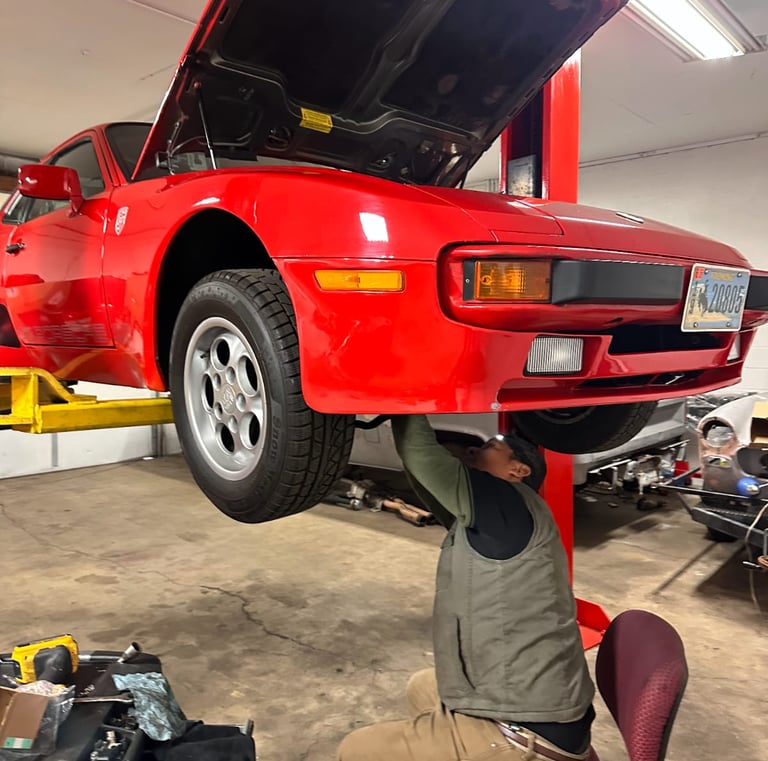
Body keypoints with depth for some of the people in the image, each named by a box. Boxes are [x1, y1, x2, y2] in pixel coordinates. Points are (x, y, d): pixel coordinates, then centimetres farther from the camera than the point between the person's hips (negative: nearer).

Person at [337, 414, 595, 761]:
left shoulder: (510, 504, -15)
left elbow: (422, 456, -16)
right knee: (422, 688, 31)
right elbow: (431, 472, 14)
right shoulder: (484, 522, 10)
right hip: (533, 717, 9)